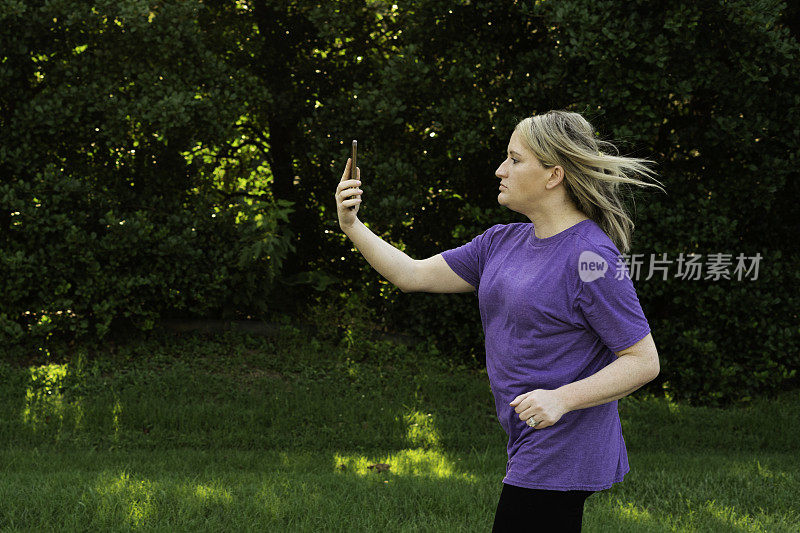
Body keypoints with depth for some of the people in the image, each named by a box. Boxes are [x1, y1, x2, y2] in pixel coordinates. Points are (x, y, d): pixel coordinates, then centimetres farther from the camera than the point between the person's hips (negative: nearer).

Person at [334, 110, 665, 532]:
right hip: (529, 451, 8)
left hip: (559, 458, -8)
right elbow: (412, 275, 12)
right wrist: (353, 227, -1)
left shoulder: (592, 259, -16)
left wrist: (561, 399, -27)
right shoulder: (502, 242, 10)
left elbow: (644, 361, -17)